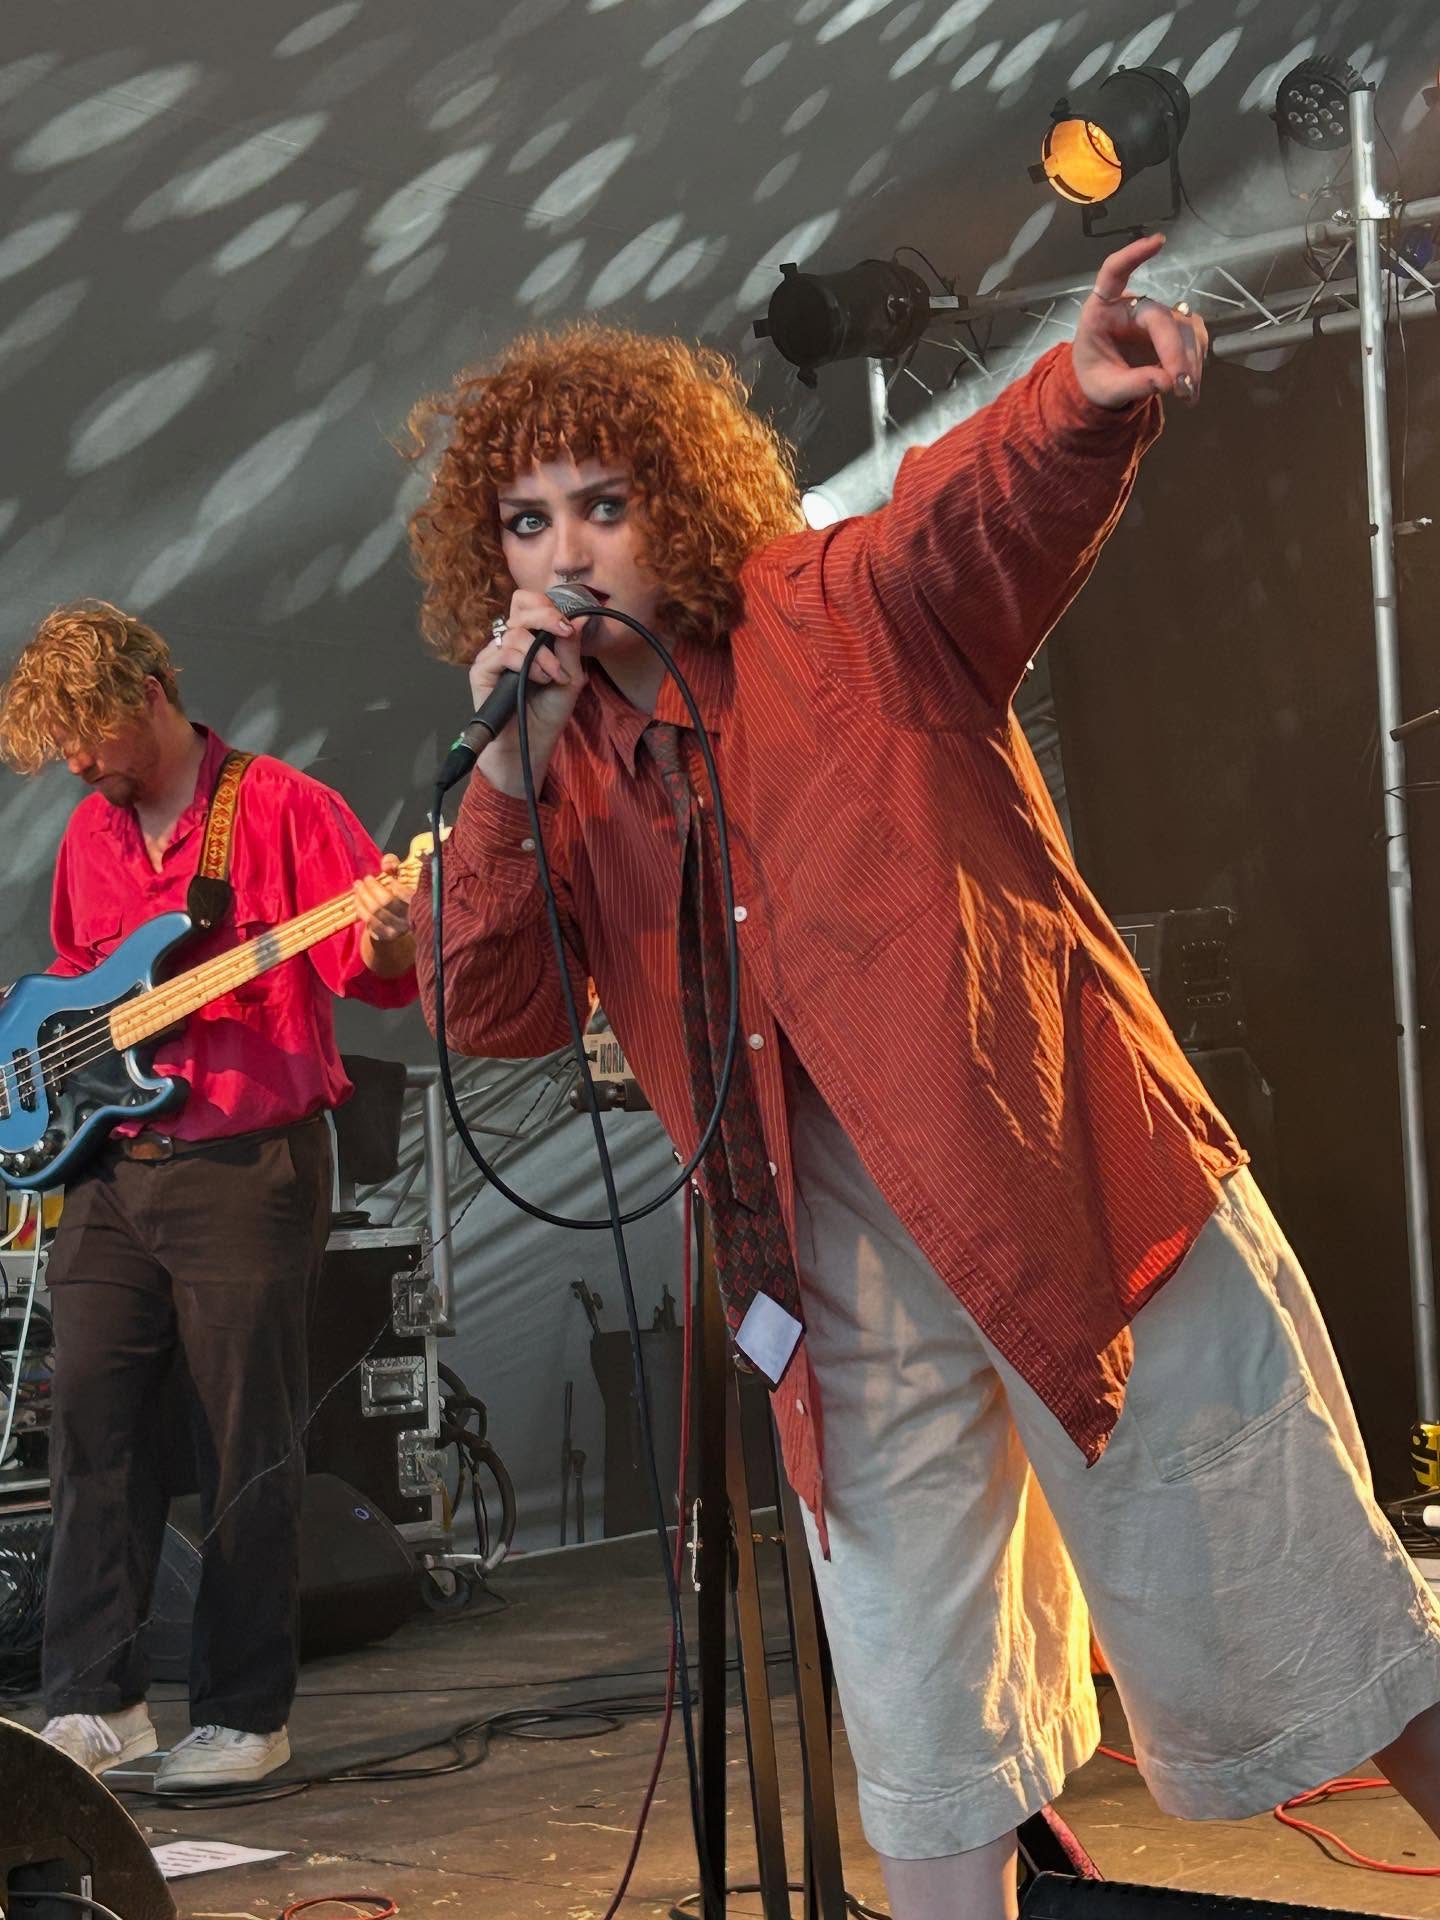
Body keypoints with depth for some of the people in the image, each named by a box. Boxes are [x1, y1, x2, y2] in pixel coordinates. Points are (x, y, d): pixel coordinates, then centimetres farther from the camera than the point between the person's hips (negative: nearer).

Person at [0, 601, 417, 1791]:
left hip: (246, 1168, -6)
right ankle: (99, 1702, 11)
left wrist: (384, 939, -31)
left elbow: (376, 974, -9)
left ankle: (246, 1717, 9)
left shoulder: (282, 809, -5)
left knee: (248, 1453, 0)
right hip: (109, 1169, 6)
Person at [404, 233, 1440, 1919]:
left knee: (1294, 1609, 6)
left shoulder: (846, 613, -3)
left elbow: (992, 501, -23)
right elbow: (490, 1014, 0)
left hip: (1080, 1192, -4)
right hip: (854, 1293, 5)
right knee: (924, 1735, 12)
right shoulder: (566, 772, 9)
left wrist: (1086, 394, -46)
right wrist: (508, 771, -13)